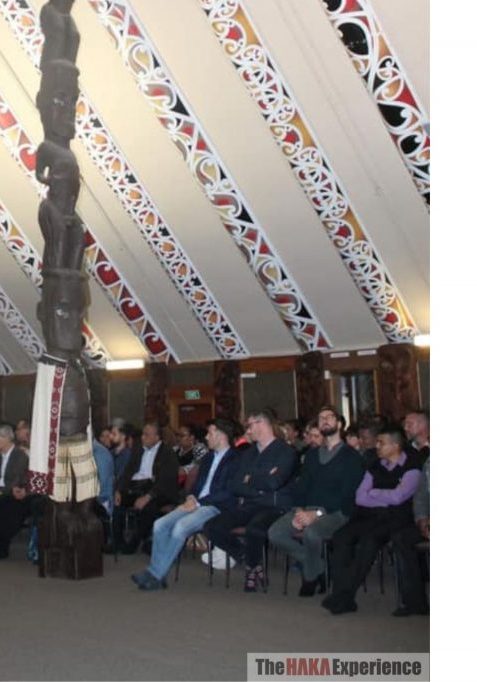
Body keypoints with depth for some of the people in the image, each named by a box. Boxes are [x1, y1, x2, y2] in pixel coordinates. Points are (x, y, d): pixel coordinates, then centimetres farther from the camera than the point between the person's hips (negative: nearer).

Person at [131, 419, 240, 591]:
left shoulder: (235, 459, -3)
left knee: (180, 526, -30)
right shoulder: (207, 458, 22)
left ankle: (156, 575, -20)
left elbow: (228, 493, -12)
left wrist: (198, 503, -14)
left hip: (216, 507, -8)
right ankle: (156, 574, -11)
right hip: (196, 504, 8)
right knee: (160, 524, -14)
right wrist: (191, 497, 1)